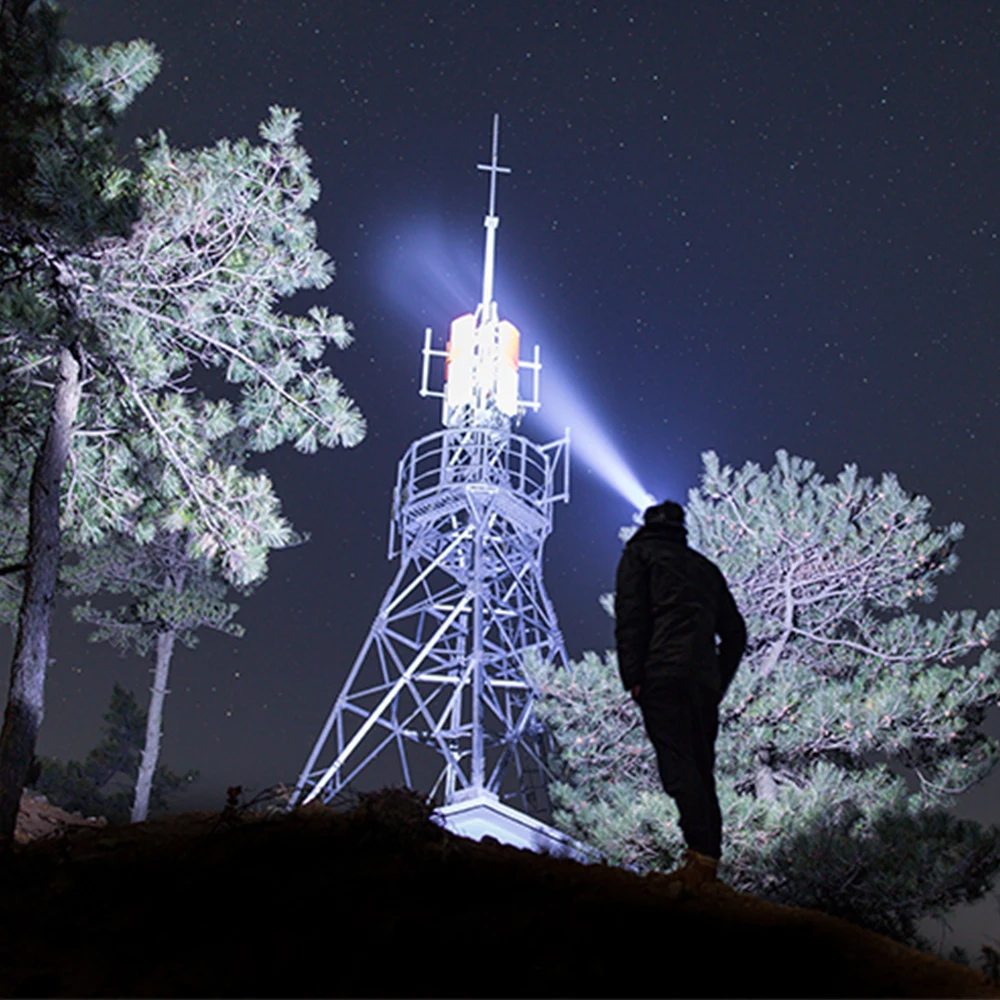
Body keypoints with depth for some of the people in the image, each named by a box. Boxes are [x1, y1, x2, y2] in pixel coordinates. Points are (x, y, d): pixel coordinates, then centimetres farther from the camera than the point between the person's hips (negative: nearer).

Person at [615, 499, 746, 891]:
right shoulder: (705, 567, 28)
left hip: (664, 675, -6)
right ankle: (709, 858, 4)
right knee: (701, 768, 9)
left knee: (678, 764, -14)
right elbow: (735, 630, 23)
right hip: (705, 680, 6)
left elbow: (630, 616, -2)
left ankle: (702, 854, -25)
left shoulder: (639, 553, 13)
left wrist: (633, 677, -5)